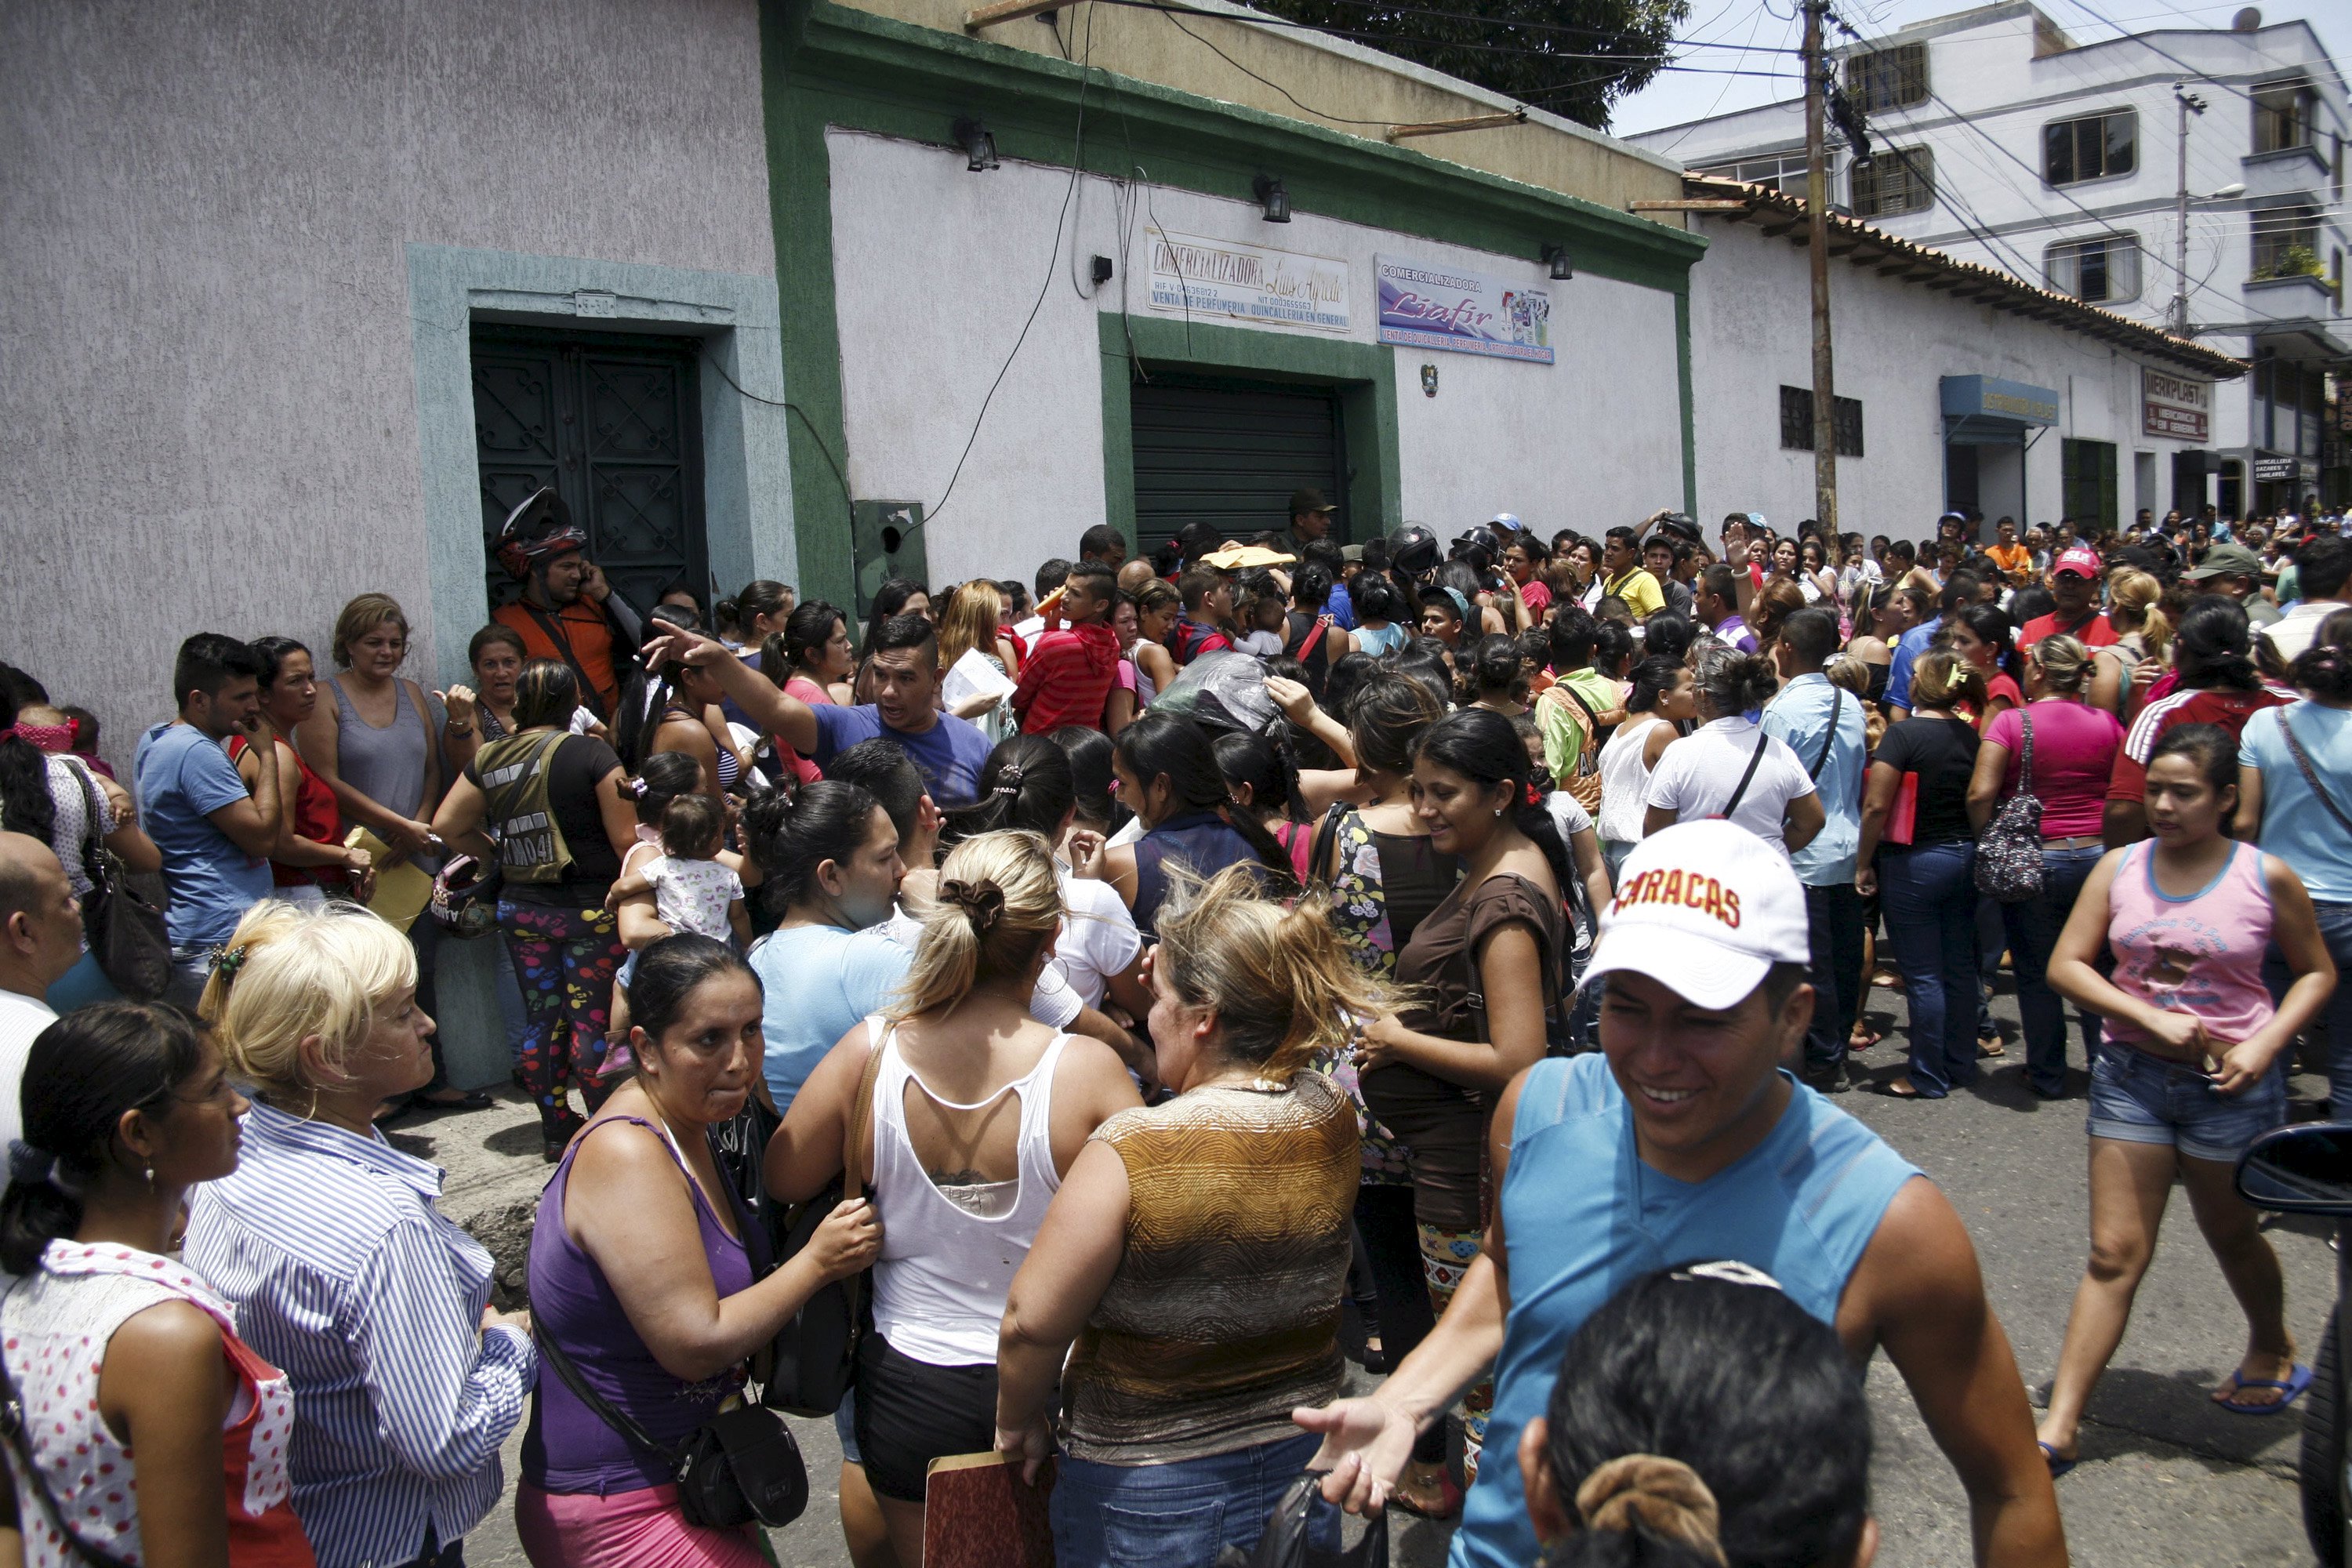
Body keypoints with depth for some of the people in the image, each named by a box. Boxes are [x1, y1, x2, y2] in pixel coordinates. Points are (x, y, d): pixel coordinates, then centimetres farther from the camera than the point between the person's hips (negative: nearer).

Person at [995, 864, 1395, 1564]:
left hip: (1149, 1498, -5)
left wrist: (1018, 1422, -2)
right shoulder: (1333, 1121, -9)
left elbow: (1031, 1323, -20)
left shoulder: (1132, 1151, -26)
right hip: (1303, 1465, 5)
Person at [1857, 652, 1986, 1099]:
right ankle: (1961, 1065, 25)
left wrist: (1864, 864, -9)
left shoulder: (1903, 734, -16)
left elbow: (1876, 806, -18)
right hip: (1965, 857, 7)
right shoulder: (1971, 736, 3)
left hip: (1915, 861, -6)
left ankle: (1928, 1078, 8)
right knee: (1959, 968, 14)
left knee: (1923, 975, 1)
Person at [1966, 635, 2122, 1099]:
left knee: (2036, 974, 10)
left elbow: (1980, 793, -17)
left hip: (2033, 861, -3)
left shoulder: (2012, 723, -10)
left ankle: (2047, 1075, 19)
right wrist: (2111, 844, 16)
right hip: (2098, 855, 3)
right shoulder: (2107, 723, 0)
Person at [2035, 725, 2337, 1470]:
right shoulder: (2120, 868, -3)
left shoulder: (2266, 876, -7)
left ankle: (2272, 1347, 52)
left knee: (2232, 1237, 19)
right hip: (2132, 1073, 1)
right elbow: (2065, 966, -4)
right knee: (2114, 1254, 0)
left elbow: (2317, 972, 3)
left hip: (2231, 1083, -1)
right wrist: (2152, 1018, -17)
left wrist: (2264, 1045, -12)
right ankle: (2060, 1425, 2)